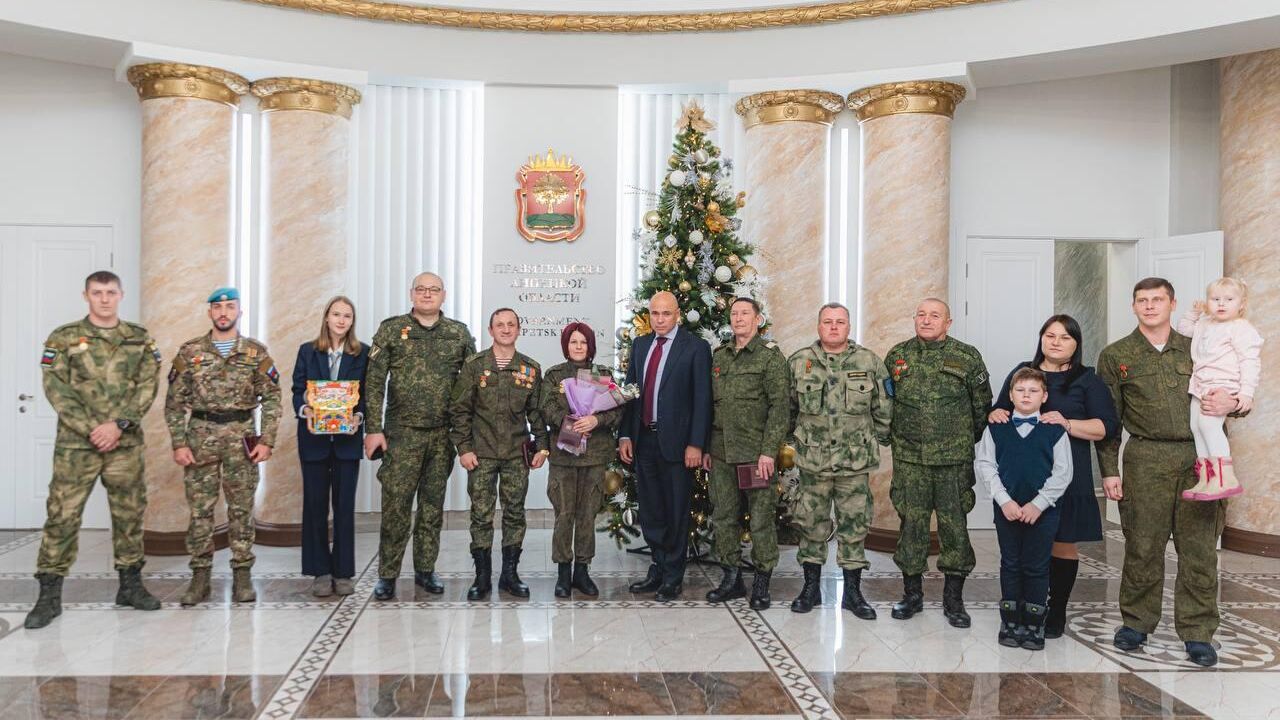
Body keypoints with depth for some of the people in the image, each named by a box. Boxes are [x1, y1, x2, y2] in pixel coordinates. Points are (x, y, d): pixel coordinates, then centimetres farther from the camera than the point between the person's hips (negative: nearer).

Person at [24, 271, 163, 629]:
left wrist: (118, 424, -13)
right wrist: (91, 429, -14)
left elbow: (147, 388, 0)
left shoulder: (140, 339, 8)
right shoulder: (63, 339, 2)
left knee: (130, 513, 9)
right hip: (76, 443, -2)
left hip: (126, 443, 2)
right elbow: (57, 389, -5)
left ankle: (130, 585, 22)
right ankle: (49, 595, 6)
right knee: (62, 515, -2)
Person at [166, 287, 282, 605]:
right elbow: (174, 402, 4)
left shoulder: (257, 352, 3)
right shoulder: (189, 352, 4)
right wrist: (179, 444, -4)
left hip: (241, 438, 0)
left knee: (242, 509, 4)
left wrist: (267, 441, -5)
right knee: (199, 510, 3)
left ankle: (242, 575, 13)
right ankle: (200, 577, 13)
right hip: (200, 438, 0)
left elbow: (272, 399, 2)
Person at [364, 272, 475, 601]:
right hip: (402, 433, -2)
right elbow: (374, 382, -1)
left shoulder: (459, 333, 7)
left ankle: (425, 569, 22)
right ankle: (387, 575, 8)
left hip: (443, 436, 2)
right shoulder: (391, 329, 2)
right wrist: (373, 429, -7)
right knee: (396, 505, -2)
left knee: (433, 505, 10)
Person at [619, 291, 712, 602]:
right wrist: (625, 435, 4)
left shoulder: (696, 347, -5)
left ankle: (673, 578, 15)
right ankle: (659, 568, 27)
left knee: (676, 513, 4)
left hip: (676, 442, -5)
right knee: (650, 512, 13)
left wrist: (695, 444, -13)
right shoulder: (640, 345, 12)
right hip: (643, 440, 5)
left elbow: (702, 399, -8)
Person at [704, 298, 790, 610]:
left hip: (756, 453, -5)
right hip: (721, 453, 5)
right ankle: (731, 578, 21)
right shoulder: (718, 356, 14)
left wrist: (769, 451, -14)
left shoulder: (771, 355, -3)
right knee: (723, 517, 9)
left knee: (761, 519, 0)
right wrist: (706, 447, 13)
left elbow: (779, 406, -8)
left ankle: (762, 583, 11)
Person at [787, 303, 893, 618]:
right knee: (811, 523, 7)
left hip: (855, 461, 0)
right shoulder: (799, 362, 2)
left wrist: (878, 440, 6)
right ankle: (811, 587, 21)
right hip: (812, 460, 0)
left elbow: (883, 408, 7)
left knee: (854, 525, 5)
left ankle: (853, 591, 17)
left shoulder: (869, 362, 1)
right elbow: (788, 406, 10)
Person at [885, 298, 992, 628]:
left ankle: (954, 599, 15)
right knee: (911, 524, 6)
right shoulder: (897, 356, 6)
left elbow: (982, 405, 7)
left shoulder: (967, 357, 0)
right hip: (909, 458, 2)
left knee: (954, 525, 3)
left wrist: (967, 442, 10)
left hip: (953, 460, -1)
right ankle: (912, 594, 20)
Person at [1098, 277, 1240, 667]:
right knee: (1143, 545, 1)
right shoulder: (1115, 356, 7)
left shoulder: (1195, 349, 14)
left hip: (1200, 458, 2)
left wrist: (1231, 403, -5)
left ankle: (1198, 632, 12)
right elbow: (1107, 418, 5)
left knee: (1199, 546, 2)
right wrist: (1109, 470, -1)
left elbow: (1234, 396, 20)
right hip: (1146, 459, -2)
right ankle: (1137, 622, 17)